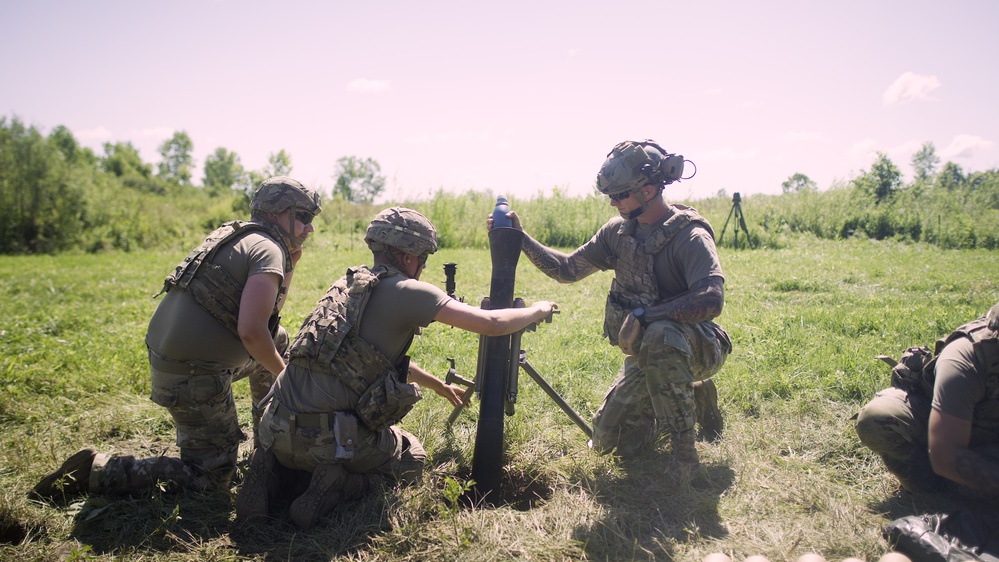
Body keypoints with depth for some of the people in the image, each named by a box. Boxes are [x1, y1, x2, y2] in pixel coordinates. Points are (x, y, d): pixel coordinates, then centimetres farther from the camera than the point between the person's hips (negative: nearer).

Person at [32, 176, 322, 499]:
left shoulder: (239, 240, 13)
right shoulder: (267, 250, -14)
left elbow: (268, 312, 22)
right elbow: (251, 331, -25)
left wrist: (289, 265, 12)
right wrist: (282, 372, -8)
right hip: (193, 376, -9)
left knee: (277, 340, 23)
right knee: (210, 477, 4)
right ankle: (96, 470, 1)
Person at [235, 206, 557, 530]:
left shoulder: (349, 284, 15)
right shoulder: (406, 292, -10)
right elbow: (492, 324, -13)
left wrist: (441, 387, 37)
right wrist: (537, 310, 8)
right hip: (327, 440, -6)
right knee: (412, 459, 21)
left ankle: (273, 469, 12)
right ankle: (335, 487, -4)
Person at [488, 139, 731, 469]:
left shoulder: (689, 236, -22)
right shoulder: (618, 231, 0)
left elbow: (711, 299, -36)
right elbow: (567, 269, 3)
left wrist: (643, 314, -36)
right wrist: (520, 238, -7)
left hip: (699, 347, -7)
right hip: (648, 354, 7)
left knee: (660, 336, -41)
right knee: (609, 442, 6)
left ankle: (682, 443, -21)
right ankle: (694, 398, 24)